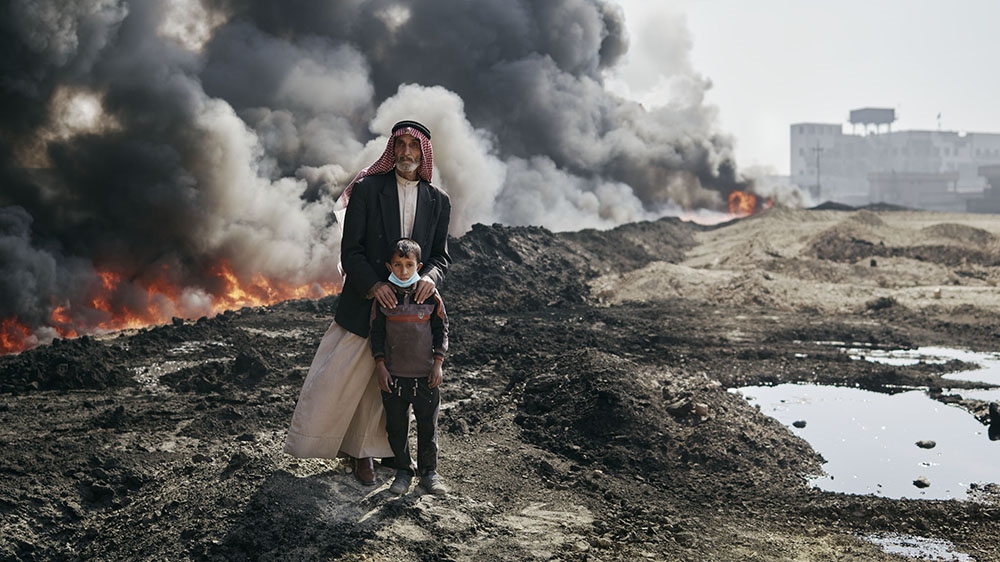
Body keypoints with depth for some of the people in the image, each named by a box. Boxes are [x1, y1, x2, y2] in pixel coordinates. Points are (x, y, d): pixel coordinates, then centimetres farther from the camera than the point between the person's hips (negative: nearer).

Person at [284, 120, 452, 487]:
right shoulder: (367, 190, -5)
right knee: (338, 377, 1)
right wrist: (373, 285, -20)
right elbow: (350, 251, -7)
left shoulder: (438, 202, 5)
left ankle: (366, 451, 25)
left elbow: (441, 254, 8)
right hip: (364, 302, -2)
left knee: (384, 383, 11)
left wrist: (430, 276, -14)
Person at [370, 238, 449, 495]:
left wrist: (438, 364, -3)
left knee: (428, 426, 5)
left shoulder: (430, 296, -3)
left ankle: (429, 472, 20)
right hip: (393, 376, 1)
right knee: (396, 426, 8)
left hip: (425, 375, -1)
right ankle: (403, 470, 24)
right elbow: (377, 333, 2)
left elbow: (441, 330, 3)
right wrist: (380, 366, -3)